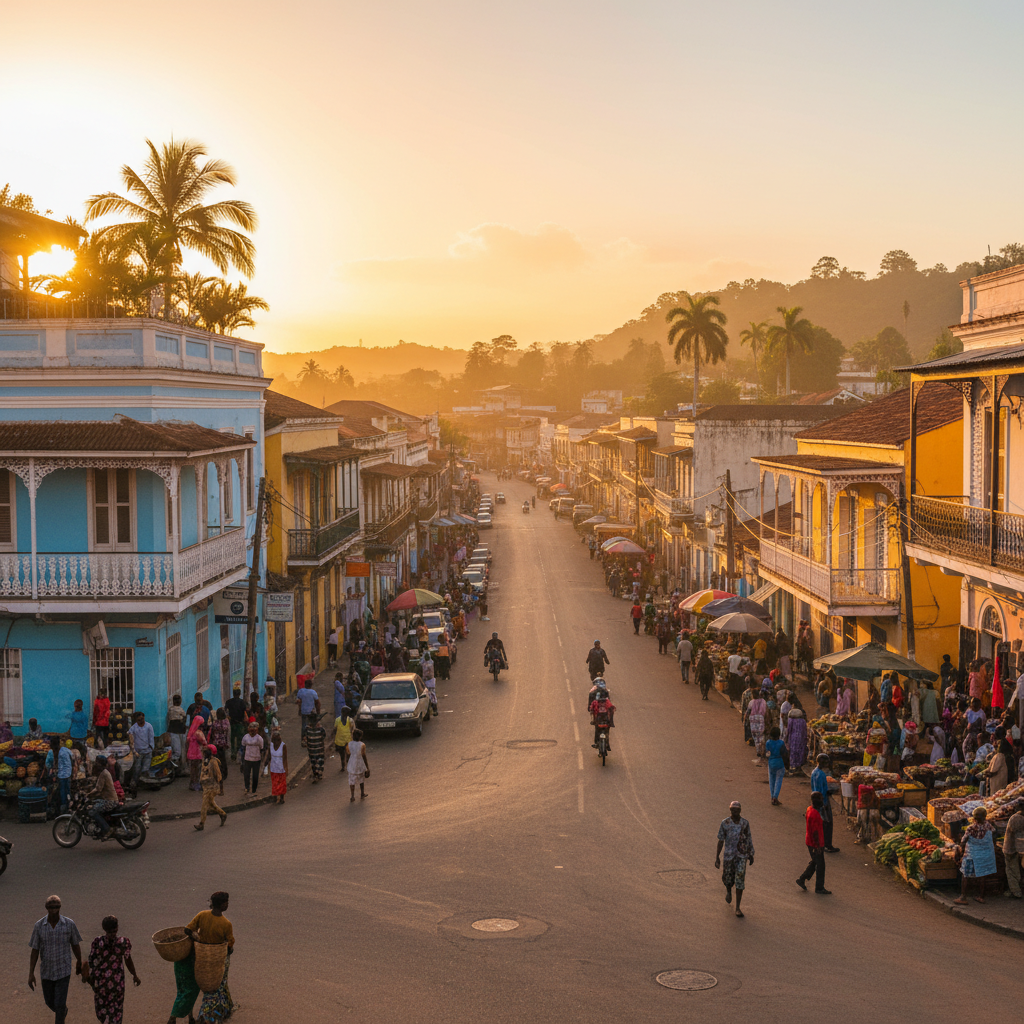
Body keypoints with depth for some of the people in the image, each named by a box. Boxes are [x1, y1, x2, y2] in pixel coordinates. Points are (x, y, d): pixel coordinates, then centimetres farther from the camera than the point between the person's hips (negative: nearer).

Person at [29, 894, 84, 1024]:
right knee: (50, 1002, 20)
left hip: (63, 971, -2)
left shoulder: (69, 924, -15)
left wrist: (79, 963, 14)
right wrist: (31, 973, -9)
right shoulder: (39, 925, -13)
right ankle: (63, 1011, 55)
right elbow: (34, 950, -7)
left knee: (59, 1004, -6)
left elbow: (75, 945, 1)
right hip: (46, 971, 2)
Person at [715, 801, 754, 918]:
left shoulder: (745, 823, -2)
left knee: (740, 881, -7)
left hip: (742, 856, 0)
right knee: (728, 879, 11)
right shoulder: (725, 823, -7)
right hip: (728, 855, 0)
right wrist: (717, 857, -4)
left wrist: (751, 855, 10)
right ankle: (728, 891, 50)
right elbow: (721, 841, -2)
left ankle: (738, 908, -1)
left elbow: (748, 839, 8)